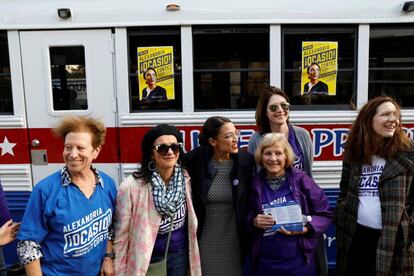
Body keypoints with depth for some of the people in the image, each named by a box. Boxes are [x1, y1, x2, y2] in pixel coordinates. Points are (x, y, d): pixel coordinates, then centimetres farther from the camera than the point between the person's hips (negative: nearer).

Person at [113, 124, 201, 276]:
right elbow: (120, 236, -13)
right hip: (148, 260, -3)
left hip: (180, 254, 4)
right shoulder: (131, 187, -21)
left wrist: (193, 256, 10)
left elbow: (190, 223, 5)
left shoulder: (185, 179, -8)